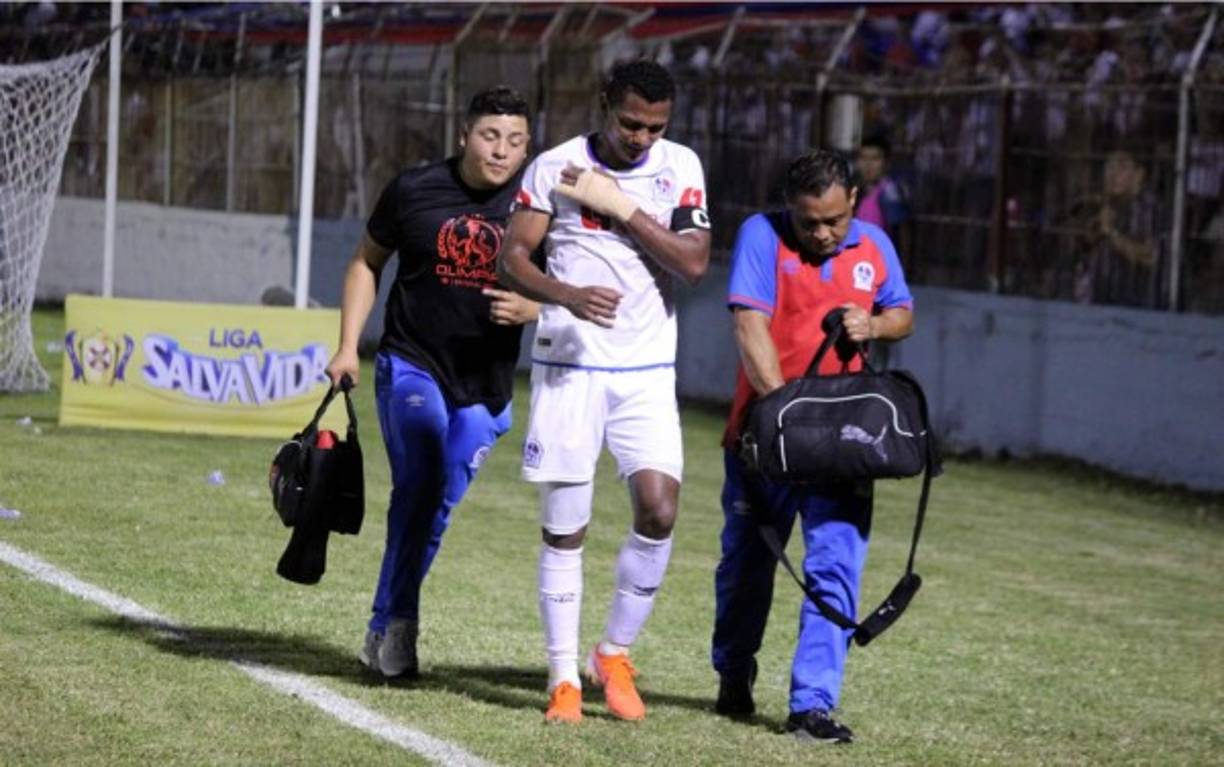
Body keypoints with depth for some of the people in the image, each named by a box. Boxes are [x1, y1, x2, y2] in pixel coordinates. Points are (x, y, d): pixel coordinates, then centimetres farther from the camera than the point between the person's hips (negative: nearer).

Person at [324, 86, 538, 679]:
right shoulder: (415, 190, -3)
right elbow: (366, 263, 12)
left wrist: (532, 309, -16)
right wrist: (348, 345, 5)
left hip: (483, 385, 2)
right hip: (411, 363, -2)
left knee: (439, 503, 3)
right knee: (420, 481, -20)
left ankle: (386, 629, 16)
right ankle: (399, 619, -15)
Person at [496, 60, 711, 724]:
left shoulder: (680, 167, 2)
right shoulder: (554, 166, -2)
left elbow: (694, 263, -8)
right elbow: (510, 257, -2)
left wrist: (621, 205, -15)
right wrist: (568, 295, -20)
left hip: (647, 371, 1)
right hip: (568, 365, -1)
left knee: (659, 510, -11)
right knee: (564, 527, 0)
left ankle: (613, 654, 9)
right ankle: (563, 676, 10)